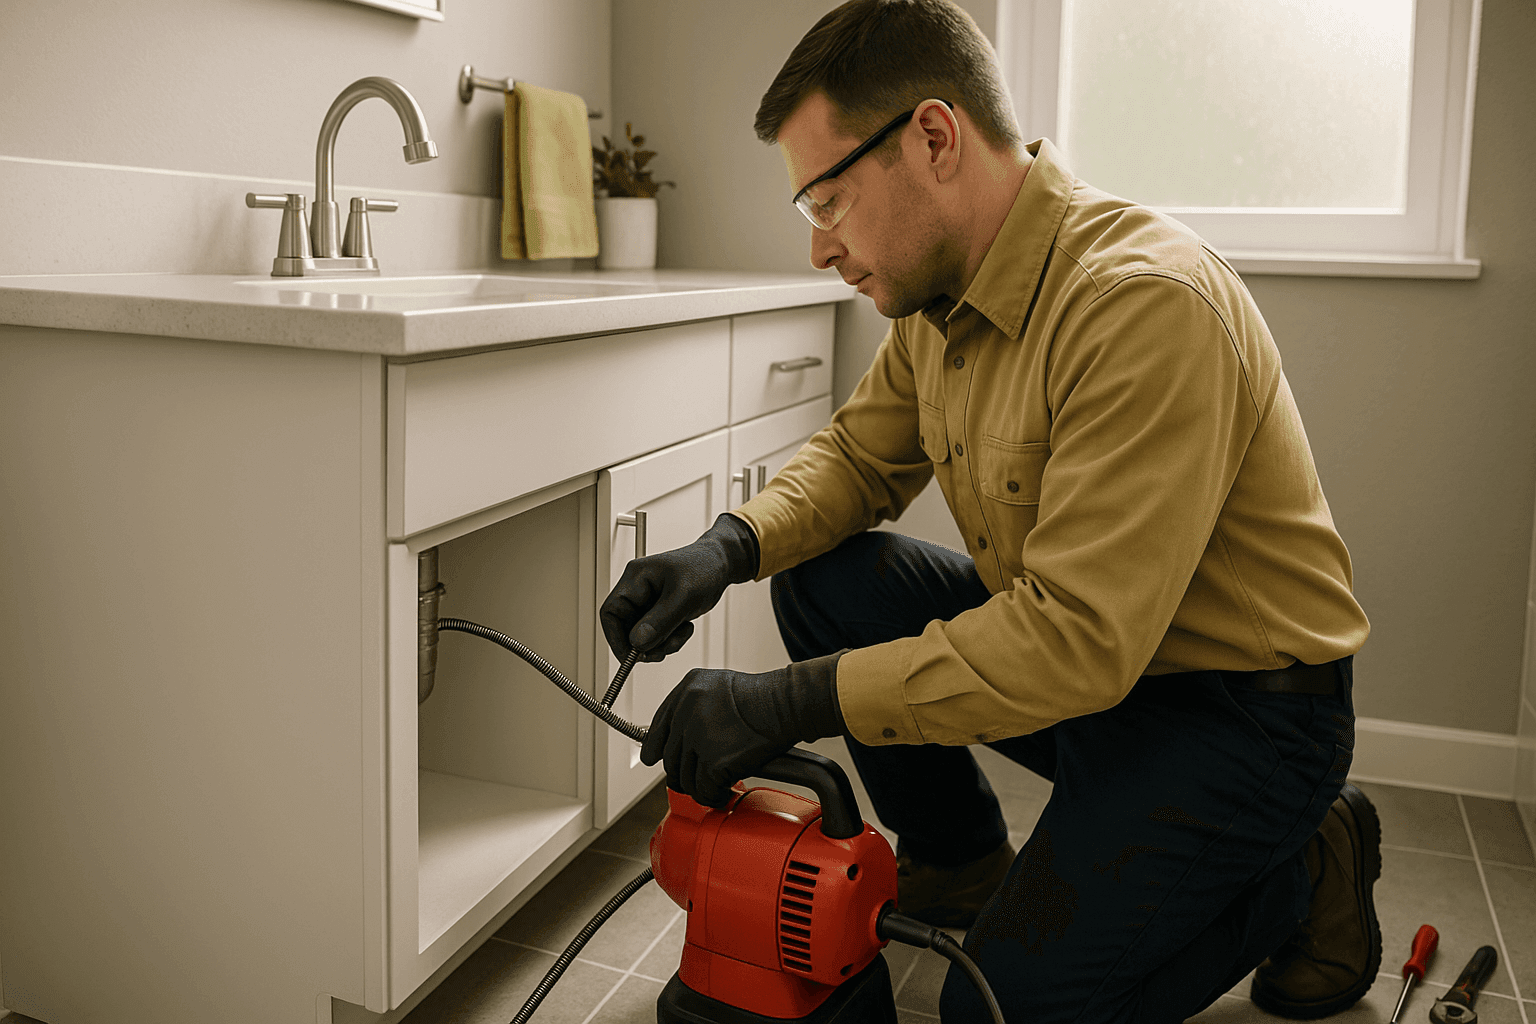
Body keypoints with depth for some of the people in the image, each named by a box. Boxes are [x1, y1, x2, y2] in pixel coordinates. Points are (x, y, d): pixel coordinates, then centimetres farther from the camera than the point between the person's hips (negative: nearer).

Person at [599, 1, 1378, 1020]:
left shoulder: (1145, 302, -30)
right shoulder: (941, 293, -2)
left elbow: (1078, 639, -33)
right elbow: (861, 454, 10)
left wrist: (791, 702, -31)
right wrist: (728, 548, -11)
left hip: (1239, 703, -7)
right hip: (1074, 649, 8)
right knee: (824, 579, -3)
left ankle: (1304, 871, 9)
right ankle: (957, 863, 16)